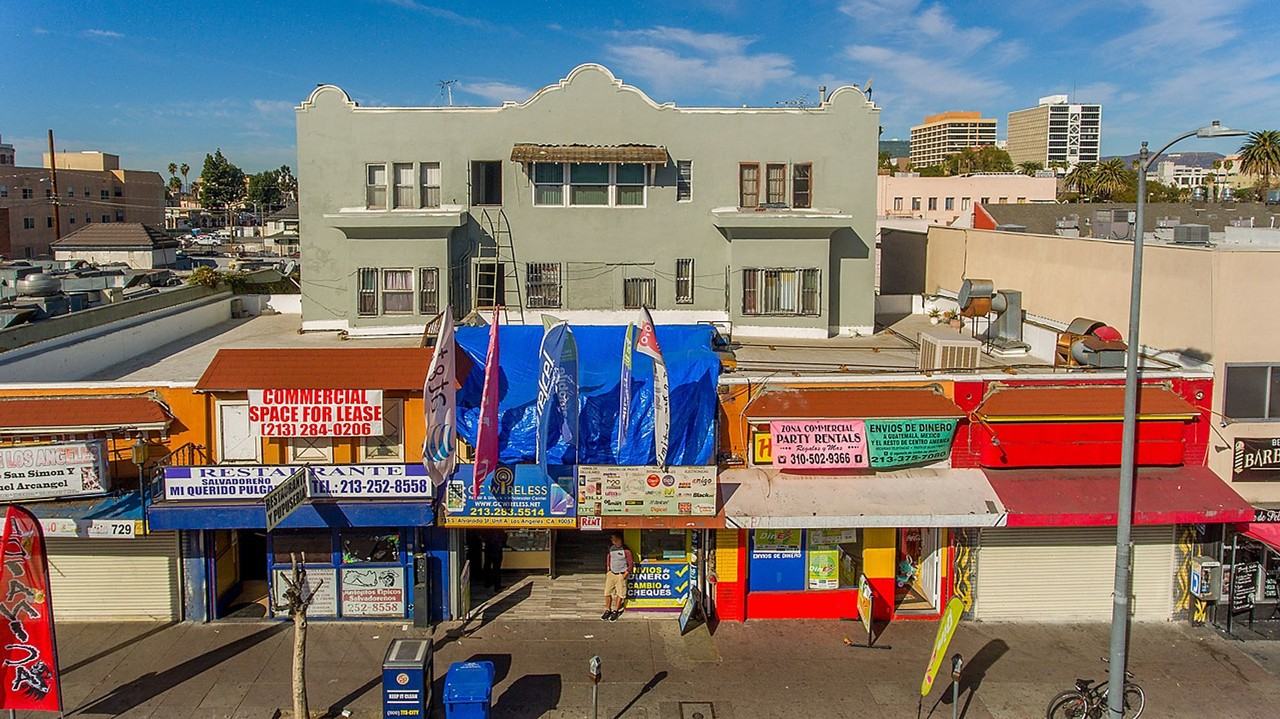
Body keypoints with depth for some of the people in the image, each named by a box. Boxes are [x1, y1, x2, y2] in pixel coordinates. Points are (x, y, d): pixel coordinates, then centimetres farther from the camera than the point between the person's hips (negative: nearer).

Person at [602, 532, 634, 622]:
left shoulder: (625, 550, -11)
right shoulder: (611, 549, 5)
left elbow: (631, 563, -6)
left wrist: (625, 574, -9)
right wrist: (607, 571, 13)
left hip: (621, 575, -4)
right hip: (611, 574, 4)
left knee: (620, 593, 1)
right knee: (607, 592, 2)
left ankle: (615, 611, 13)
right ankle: (607, 610, 12)